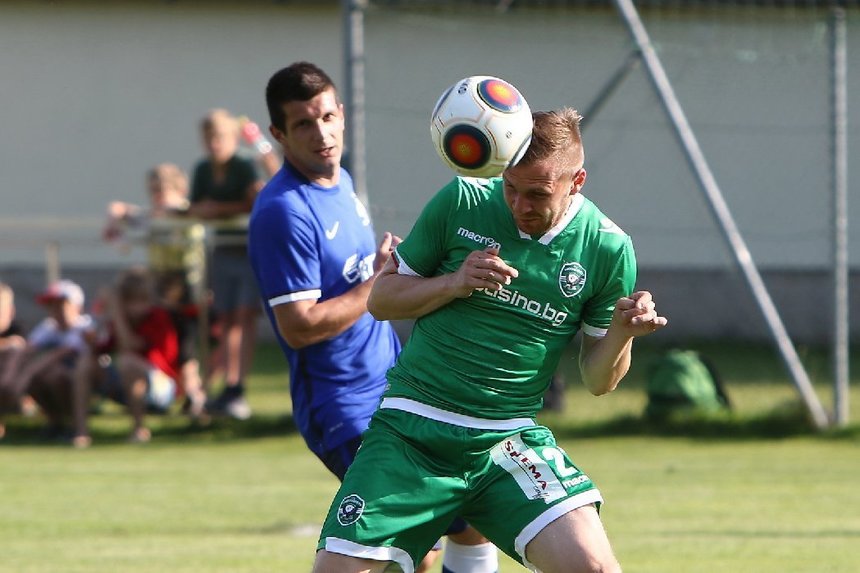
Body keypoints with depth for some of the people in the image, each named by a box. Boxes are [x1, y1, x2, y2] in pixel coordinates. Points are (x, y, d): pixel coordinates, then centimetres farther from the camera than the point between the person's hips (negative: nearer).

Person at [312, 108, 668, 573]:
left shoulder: (606, 248, -3)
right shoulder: (461, 203, -3)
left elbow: (597, 380, 5)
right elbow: (381, 298, 6)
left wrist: (622, 332, -16)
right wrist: (454, 283, -11)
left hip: (509, 441, 0)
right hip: (409, 429, 0)